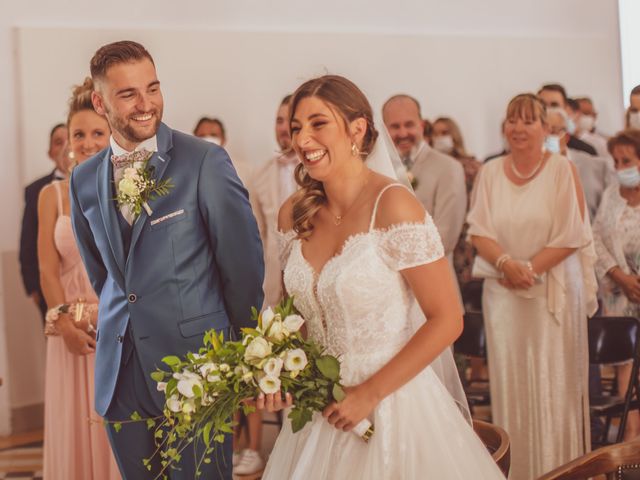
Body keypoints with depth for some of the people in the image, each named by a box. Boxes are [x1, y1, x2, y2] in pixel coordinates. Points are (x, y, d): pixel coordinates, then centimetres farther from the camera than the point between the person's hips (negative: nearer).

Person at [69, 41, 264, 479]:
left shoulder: (206, 161, -10)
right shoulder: (84, 179, 6)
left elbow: (244, 261, -5)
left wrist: (242, 352, 2)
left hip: (195, 360, -4)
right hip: (119, 371, 5)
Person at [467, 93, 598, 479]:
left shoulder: (562, 169, -4)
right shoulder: (491, 172, 5)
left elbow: (572, 235, -8)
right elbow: (479, 231, 2)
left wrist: (530, 268, -14)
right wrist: (506, 263, -16)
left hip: (554, 290, -3)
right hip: (503, 291, 3)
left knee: (553, 383, 0)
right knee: (509, 381, 4)